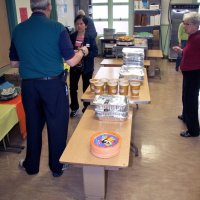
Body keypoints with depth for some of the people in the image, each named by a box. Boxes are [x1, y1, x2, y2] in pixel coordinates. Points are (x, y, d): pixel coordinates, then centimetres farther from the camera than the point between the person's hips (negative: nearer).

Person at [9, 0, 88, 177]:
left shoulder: (18, 30, 1)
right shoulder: (57, 28, -11)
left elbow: (14, 63, 9)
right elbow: (71, 61, -11)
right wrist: (82, 51, 9)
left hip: (29, 85, 4)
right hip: (54, 84, -3)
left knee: (33, 125, 18)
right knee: (57, 125, 12)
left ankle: (31, 165, 34)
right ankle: (57, 166, 28)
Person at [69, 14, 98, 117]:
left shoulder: (90, 37, -8)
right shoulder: (71, 37, 0)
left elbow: (95, 51, -12)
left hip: (87, 67, -2)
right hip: (74, 66, 2)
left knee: (86, 88, 10)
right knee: (72, 87, 7)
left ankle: (87, 108, 30)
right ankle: (74, 108, 27)